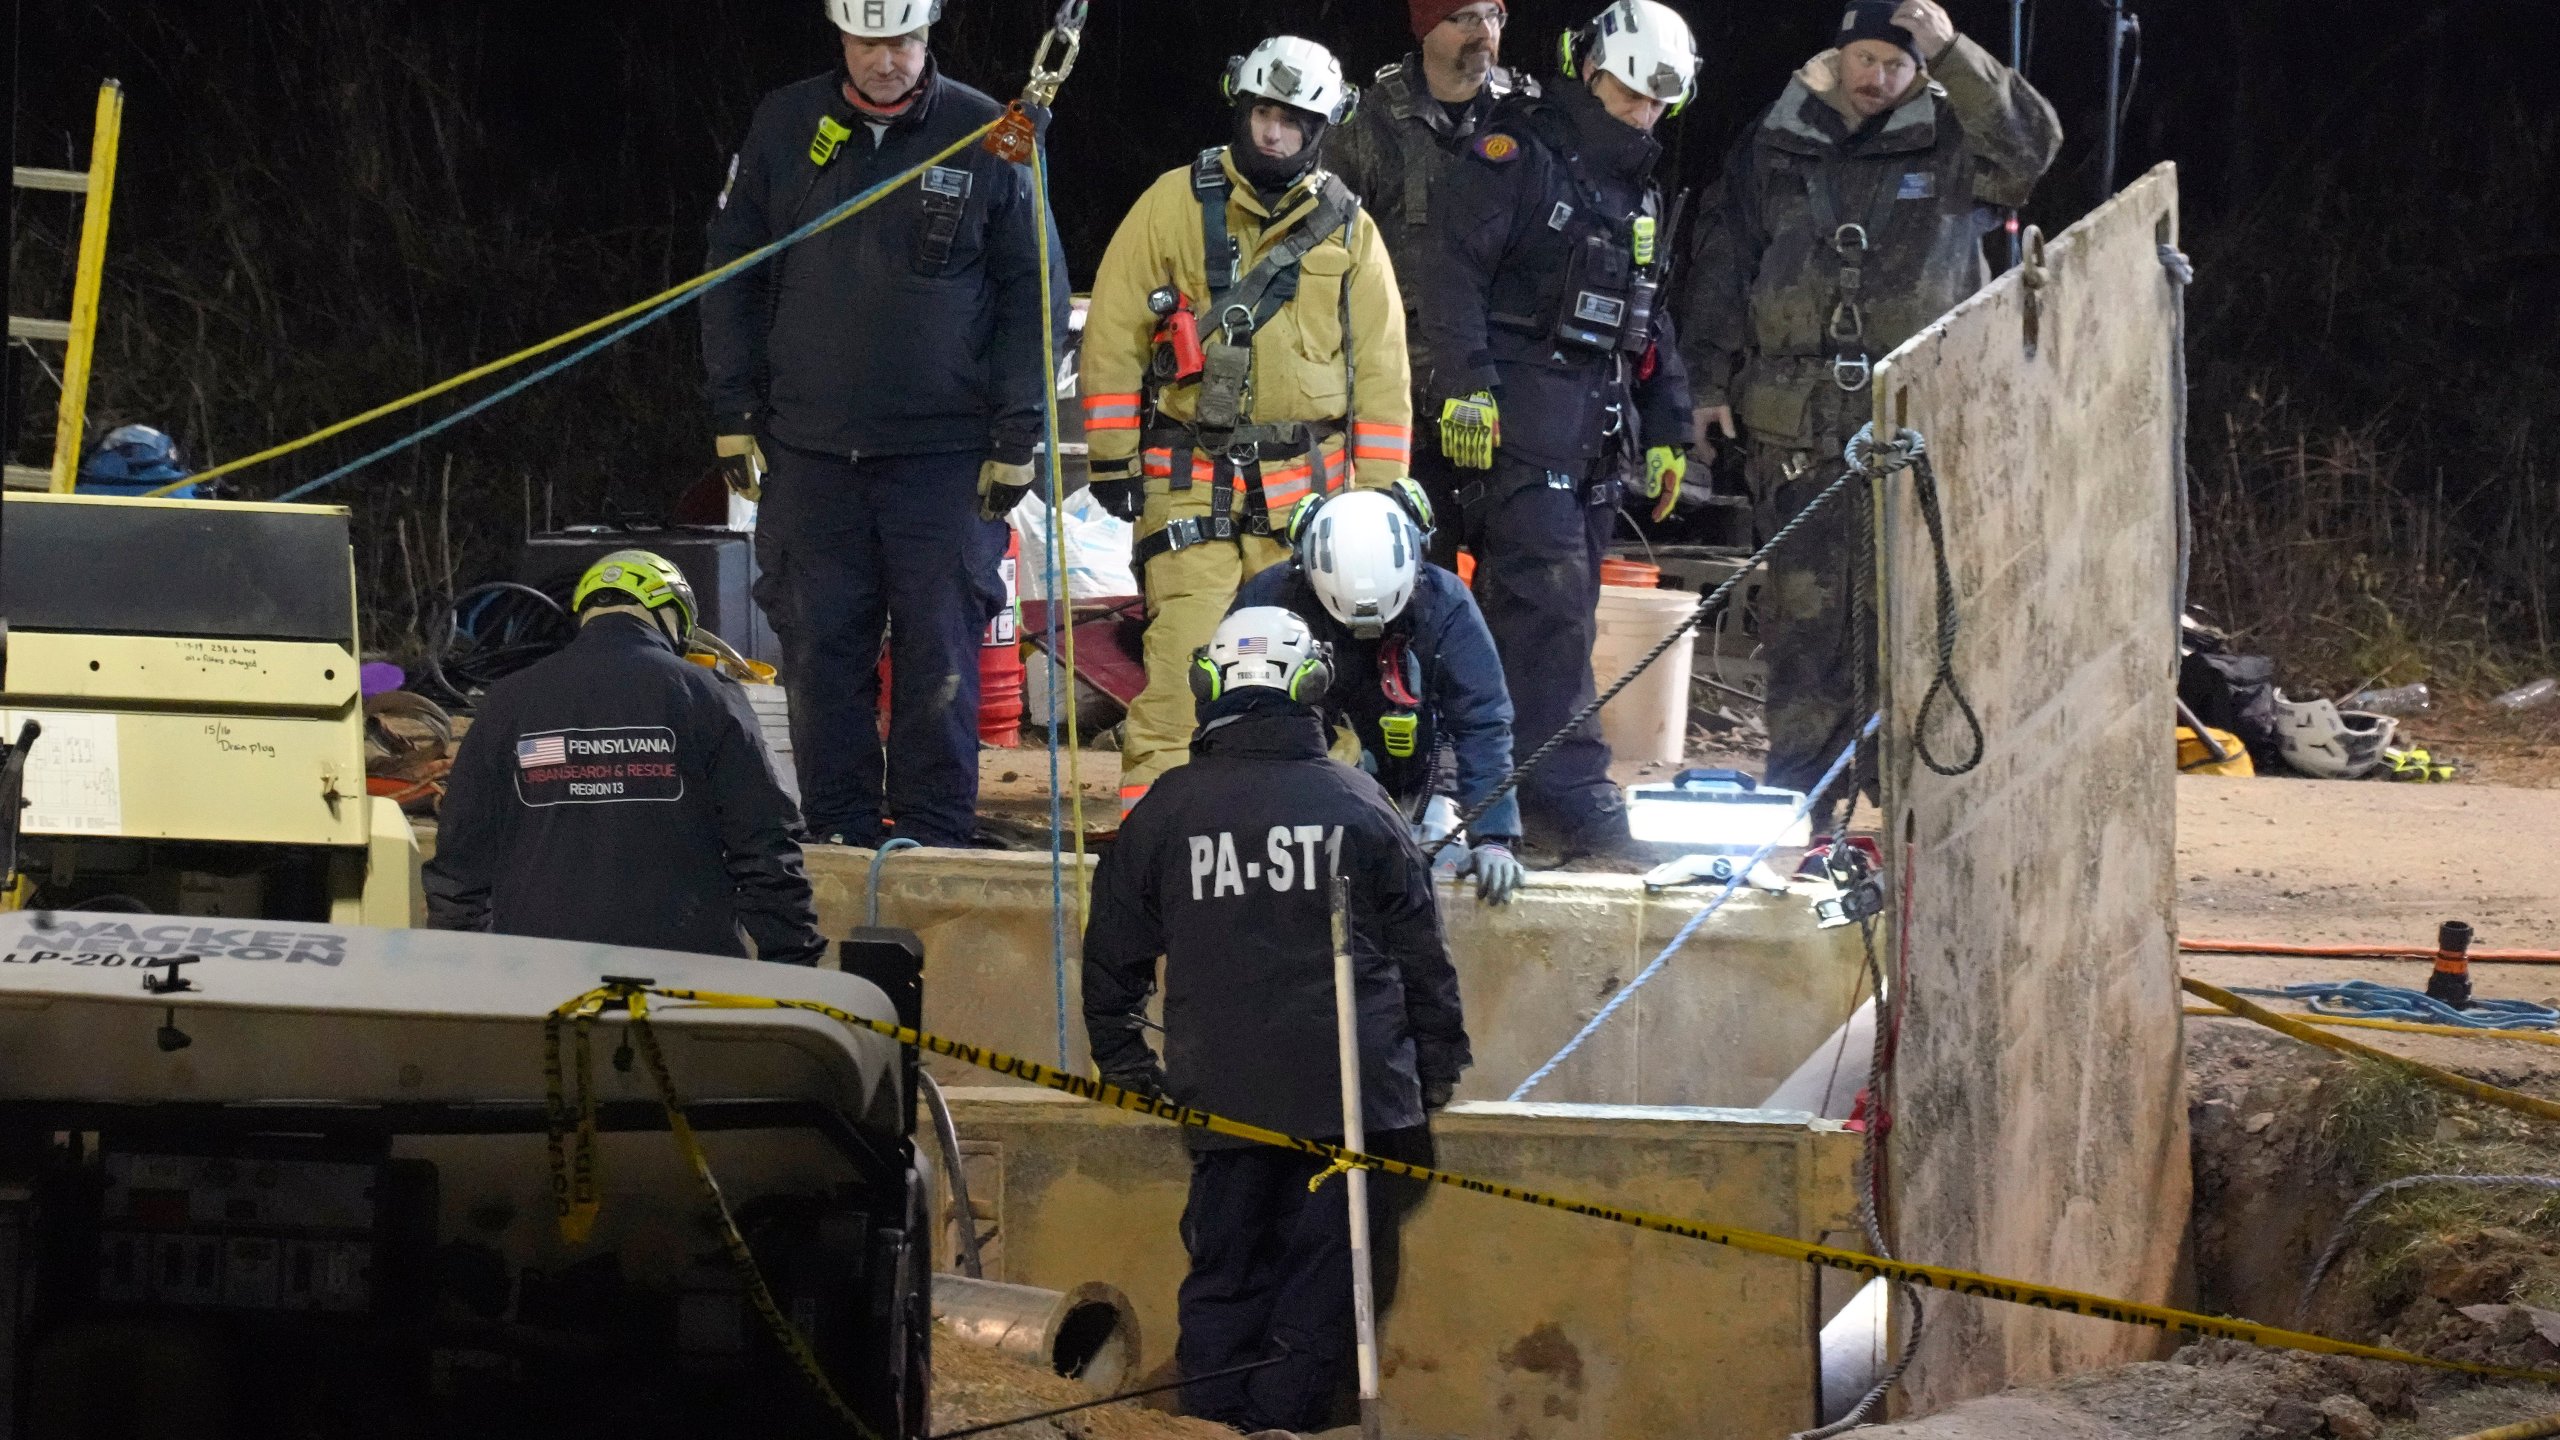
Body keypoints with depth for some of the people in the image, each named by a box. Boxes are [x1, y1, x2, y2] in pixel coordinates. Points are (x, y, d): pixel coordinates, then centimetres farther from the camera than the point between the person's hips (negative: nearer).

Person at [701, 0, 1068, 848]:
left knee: (939, 651, -4)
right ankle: (840, 832, 9)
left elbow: (1035, 292, 5)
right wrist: (734, 416, 7)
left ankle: (931, 833, 3)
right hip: (810, 451, 2)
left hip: (944, 455, -2)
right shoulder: (785, 128, 6)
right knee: (819, 648, 1)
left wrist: (1015, 437, -1)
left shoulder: (985, 138, 1)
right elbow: (733, 275, 13)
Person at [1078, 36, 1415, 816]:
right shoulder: (1175, 205, 3)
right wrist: (1111, 460, -1)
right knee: (1183, 647, -12)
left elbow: (1381, 368, 12)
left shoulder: (1350, 231, 10)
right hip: (1190, 479, -2)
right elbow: (1115, 335, 3)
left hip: (1307, 483, 2)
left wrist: (1381, 494, 6)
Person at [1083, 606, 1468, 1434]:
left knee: (1223, 1281, 10)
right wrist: (1439, 1066, 18)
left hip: (1224, 1089, 1)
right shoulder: (1357, 805, 0)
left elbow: (1112, 953, 10)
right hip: (1351, 1091, -1)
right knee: (1325, 1278, 3)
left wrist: (1124, 1063, 25)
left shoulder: (1165, 812, 2)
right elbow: (1421, 952, 6)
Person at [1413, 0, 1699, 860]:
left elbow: (1650, 326, 29)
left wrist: (1666, 433, 24)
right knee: (1549, 595, -16)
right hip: (1523, 413, -8)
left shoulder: (1638, 193, 23)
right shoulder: (1520, 157, -4)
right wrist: (1465, 387, -20)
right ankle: (1567, 787, -20)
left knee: (1565, 610, 5)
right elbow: (1453, 270, -12)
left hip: (1598, 426, 8)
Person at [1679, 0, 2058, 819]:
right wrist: (1710, 382, 8)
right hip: (1798, 427, 2)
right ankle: (1797, 800, 6)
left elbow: (2032, 143, -13)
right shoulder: (1775, 147, 12)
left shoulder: (1951, 144, 6)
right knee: (1805, 611, 1)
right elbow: (1724, 266, 14)